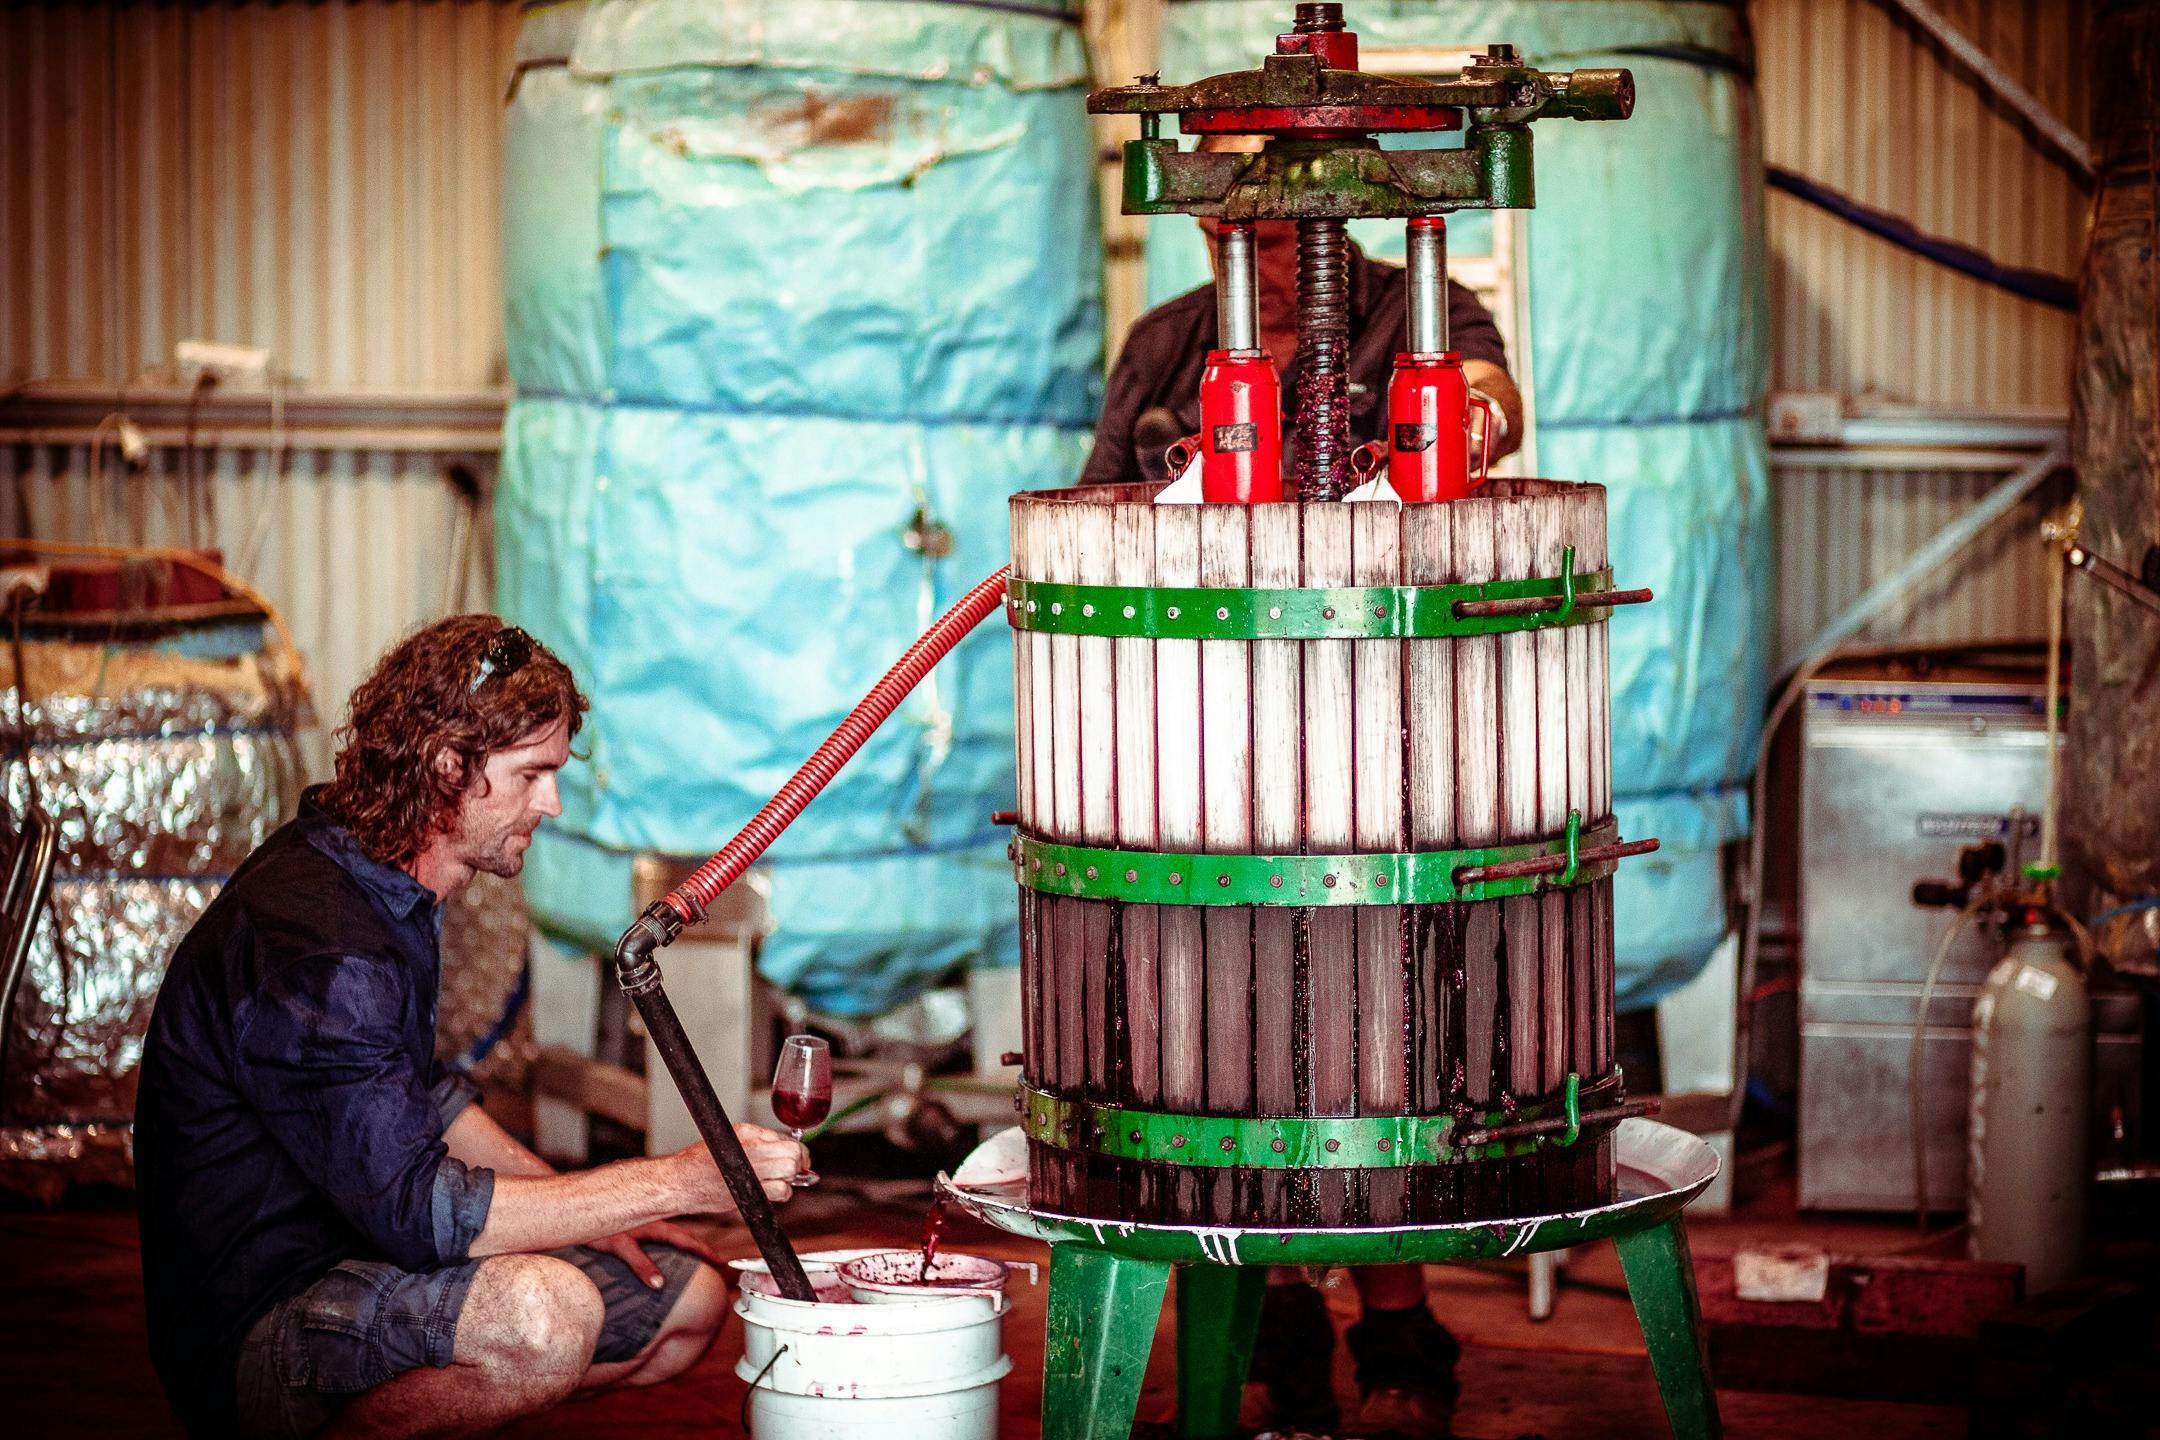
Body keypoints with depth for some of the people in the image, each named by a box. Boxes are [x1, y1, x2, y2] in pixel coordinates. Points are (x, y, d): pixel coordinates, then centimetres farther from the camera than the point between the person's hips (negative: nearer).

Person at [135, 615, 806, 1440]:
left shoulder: (391, 892, 10)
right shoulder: (315, 947, -24)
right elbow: (415, 1208, -29)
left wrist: (578, 1205, 11)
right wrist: (678, 1184, -24)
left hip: (361, 1262, 11)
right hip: (250, 1332, -11)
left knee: (688, 1300, 10)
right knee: (539, 1314, -37)